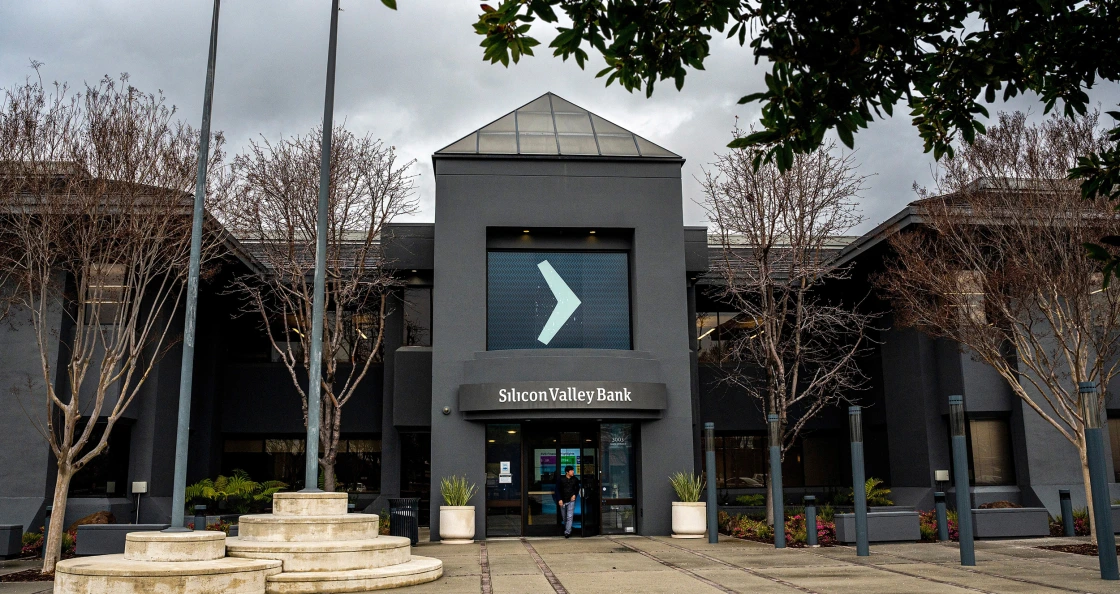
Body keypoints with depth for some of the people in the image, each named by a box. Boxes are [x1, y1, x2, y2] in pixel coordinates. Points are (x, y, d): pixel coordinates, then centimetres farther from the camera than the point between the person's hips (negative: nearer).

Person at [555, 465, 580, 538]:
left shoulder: (575, 480, 0)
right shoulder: (561, 479, -6)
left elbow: (577, 488, 17)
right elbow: (557, 490, -4)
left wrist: (574, 495, 2)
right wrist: (559, 499, -11)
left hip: (571, 500, 0)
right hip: (563, 501, 0)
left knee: (569, 517, -11)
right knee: (564, 518, 12)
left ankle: (567, 532, -11)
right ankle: (567, 529, 31)